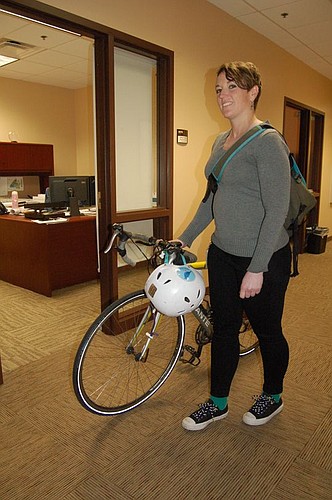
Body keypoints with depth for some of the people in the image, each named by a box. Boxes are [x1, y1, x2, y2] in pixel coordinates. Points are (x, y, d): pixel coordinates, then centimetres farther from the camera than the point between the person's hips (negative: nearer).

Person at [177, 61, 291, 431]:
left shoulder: (267, 142, -16)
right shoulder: (221, 141, 9)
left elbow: (277, 211, -20)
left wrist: (256, 269, -21)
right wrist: (184, 239, 13)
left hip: (263, 259, -7)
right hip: (222, 253, 8)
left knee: (267, 331, 13)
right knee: (223, 327, 15)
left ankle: (272, 397, 39)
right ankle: (218, 403, 33)